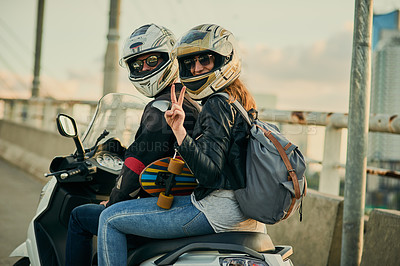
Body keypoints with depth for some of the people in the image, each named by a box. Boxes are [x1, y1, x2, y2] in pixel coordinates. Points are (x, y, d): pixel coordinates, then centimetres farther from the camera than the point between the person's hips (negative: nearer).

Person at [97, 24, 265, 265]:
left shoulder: (218, 105, -16)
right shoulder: (241, 100, 13)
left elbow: (210, 173, -25)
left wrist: (180, 133, -35)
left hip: (218, 209, -11)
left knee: (111, 219, -8)